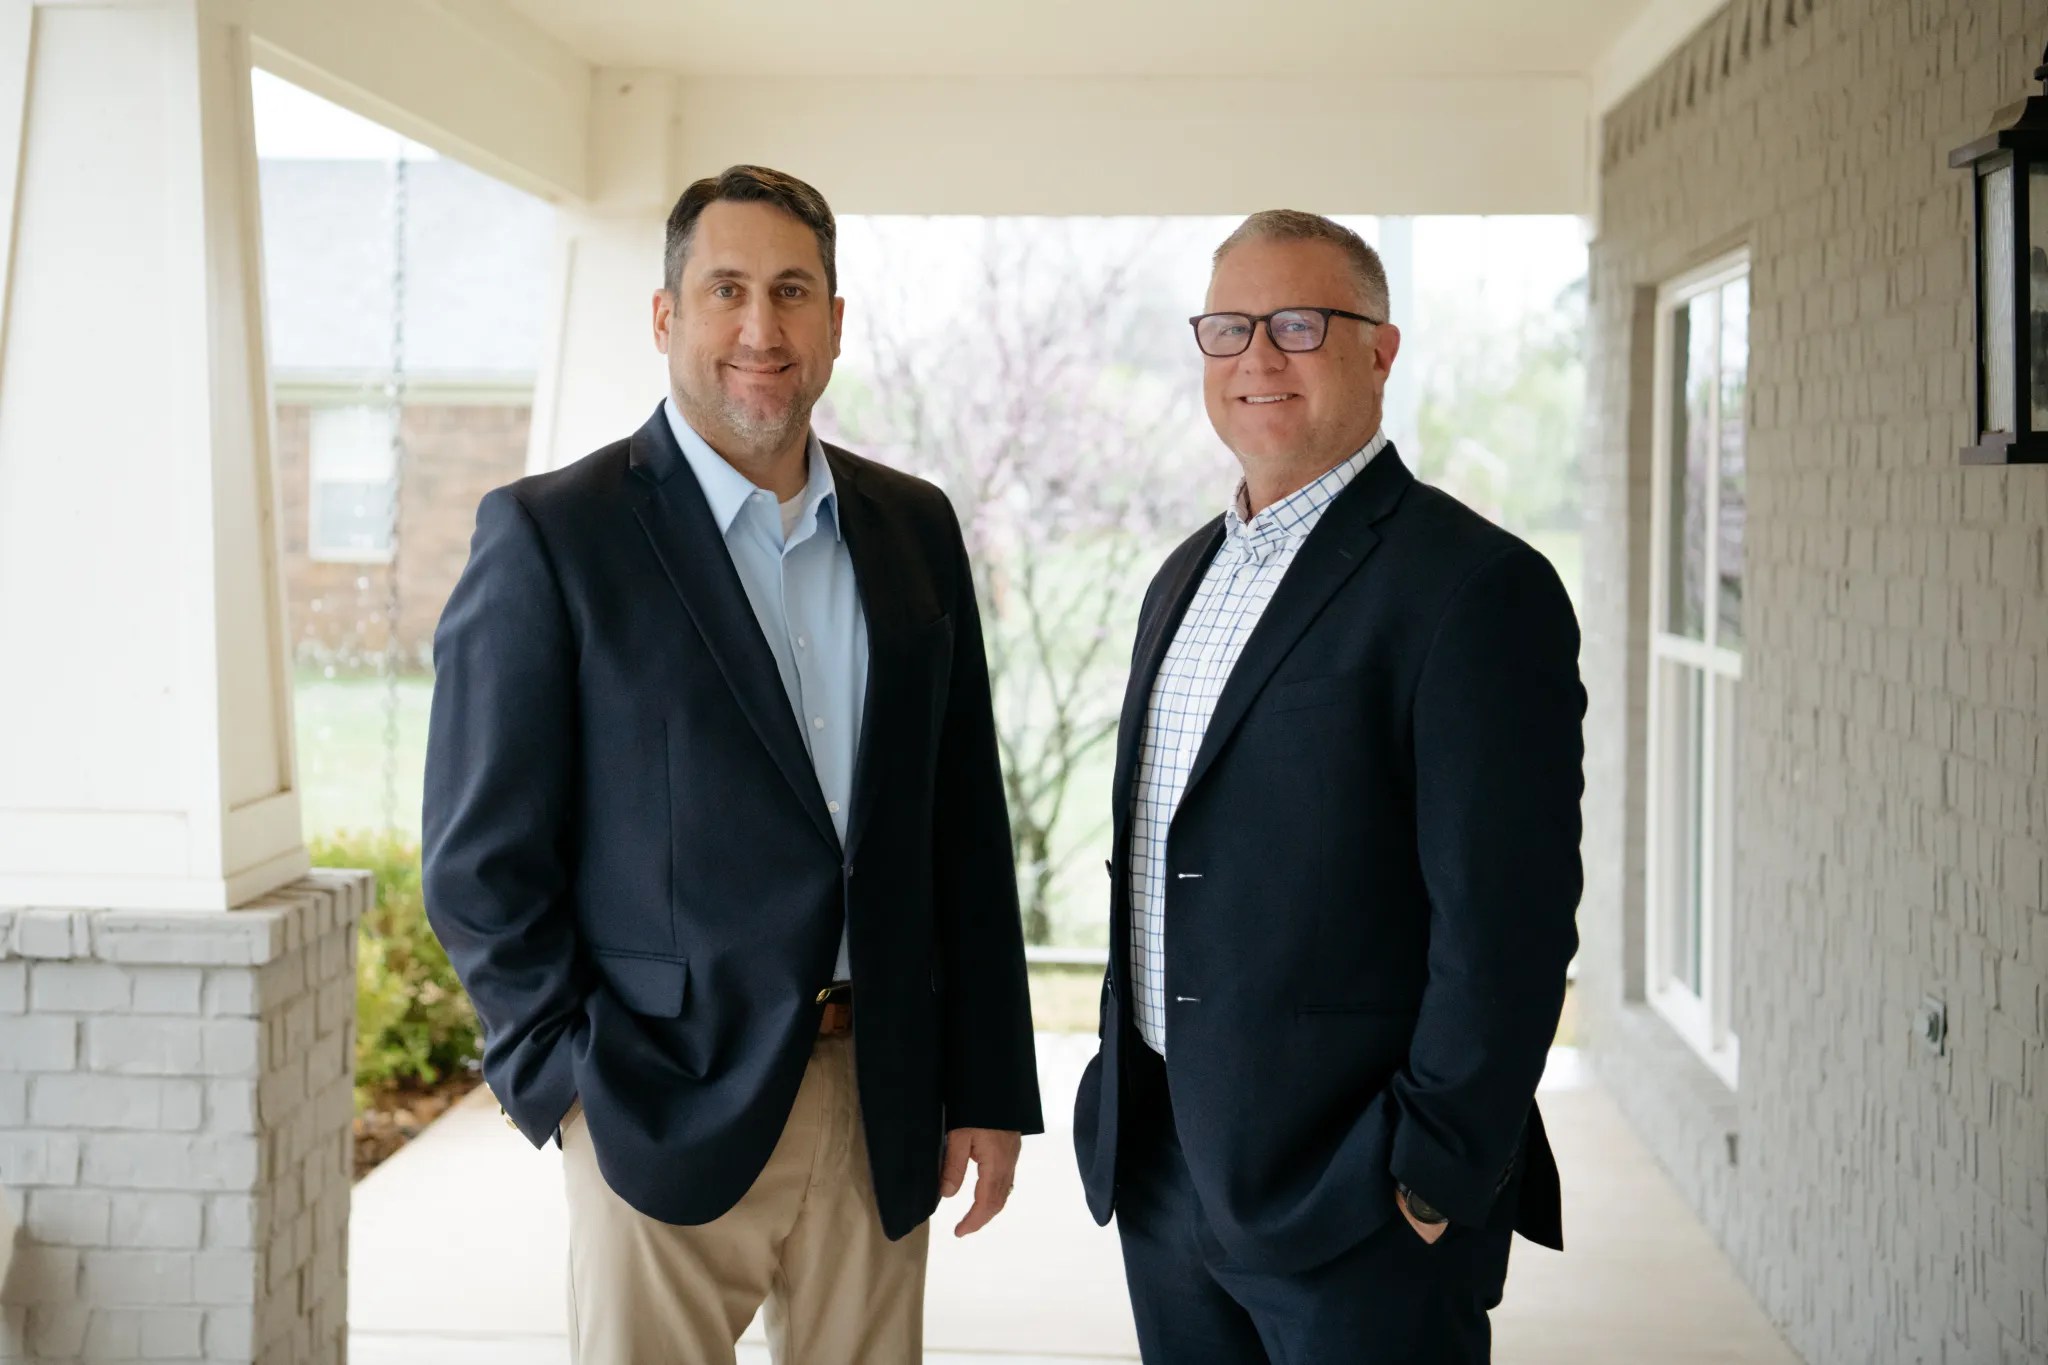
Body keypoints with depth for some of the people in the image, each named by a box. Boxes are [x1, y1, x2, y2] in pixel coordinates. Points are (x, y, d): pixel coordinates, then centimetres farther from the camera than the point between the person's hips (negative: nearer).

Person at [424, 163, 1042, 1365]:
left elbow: (966, 829, 10)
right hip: (666, 1115, -4)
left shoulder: (915, 530, 8)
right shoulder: (551, 535, -6)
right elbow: (483, 861, -5)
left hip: (885, 1110, 4)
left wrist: (988, 1087, 8)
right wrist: (571, 1082, -8)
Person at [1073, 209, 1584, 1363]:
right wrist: (1125, 1110, 15)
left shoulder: (1476, 588, -13)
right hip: (1162, 1169, 7)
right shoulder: (1189, 575, 13)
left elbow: (1506, 927, -17)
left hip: (1352, 1194, -7)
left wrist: (1437, 1181, -17)